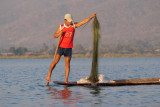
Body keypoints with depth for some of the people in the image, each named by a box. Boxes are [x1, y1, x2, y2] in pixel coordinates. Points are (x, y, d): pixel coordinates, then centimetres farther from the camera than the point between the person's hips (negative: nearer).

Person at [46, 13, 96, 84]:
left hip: (69, 48, 1)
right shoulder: (61, 27, -1)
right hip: (61, 47, -1)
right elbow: (54, 36, 2)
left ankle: (66, 80, 2)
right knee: (55, 61, -10)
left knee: (67, 64, 0)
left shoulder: (73, 26, 2)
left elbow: (84, 21, 1)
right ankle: (49, 74, 5)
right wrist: (59, 34, -19)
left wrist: (92, 16, -5)